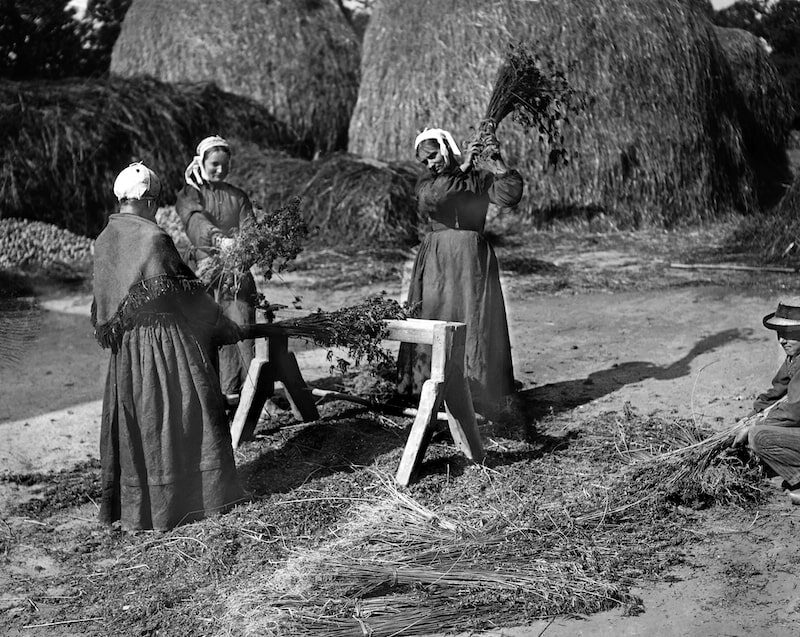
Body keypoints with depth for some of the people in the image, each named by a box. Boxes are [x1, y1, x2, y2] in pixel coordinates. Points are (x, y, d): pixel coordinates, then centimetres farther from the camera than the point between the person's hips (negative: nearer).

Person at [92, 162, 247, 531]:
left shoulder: (104, 241, 4)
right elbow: (188, 293, -12)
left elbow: (101, 306, 11)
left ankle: (121, 506, 24)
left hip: (126, 350, 7)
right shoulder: (154, 239, -17)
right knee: (179, 416, 5)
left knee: (131, 421, 15)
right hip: (167, 344, -7)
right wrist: (227, 328, 0)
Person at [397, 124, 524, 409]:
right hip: (436, 258, 2)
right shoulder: (427, 182, 11)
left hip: (472, 257, -2)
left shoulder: (480, 177, 5)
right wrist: (460, 168, -15)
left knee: (473, 324, -3)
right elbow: (427, 200, -13)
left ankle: (475, 397, 2)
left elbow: (510, 195, -11)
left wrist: (497, 161, -16)